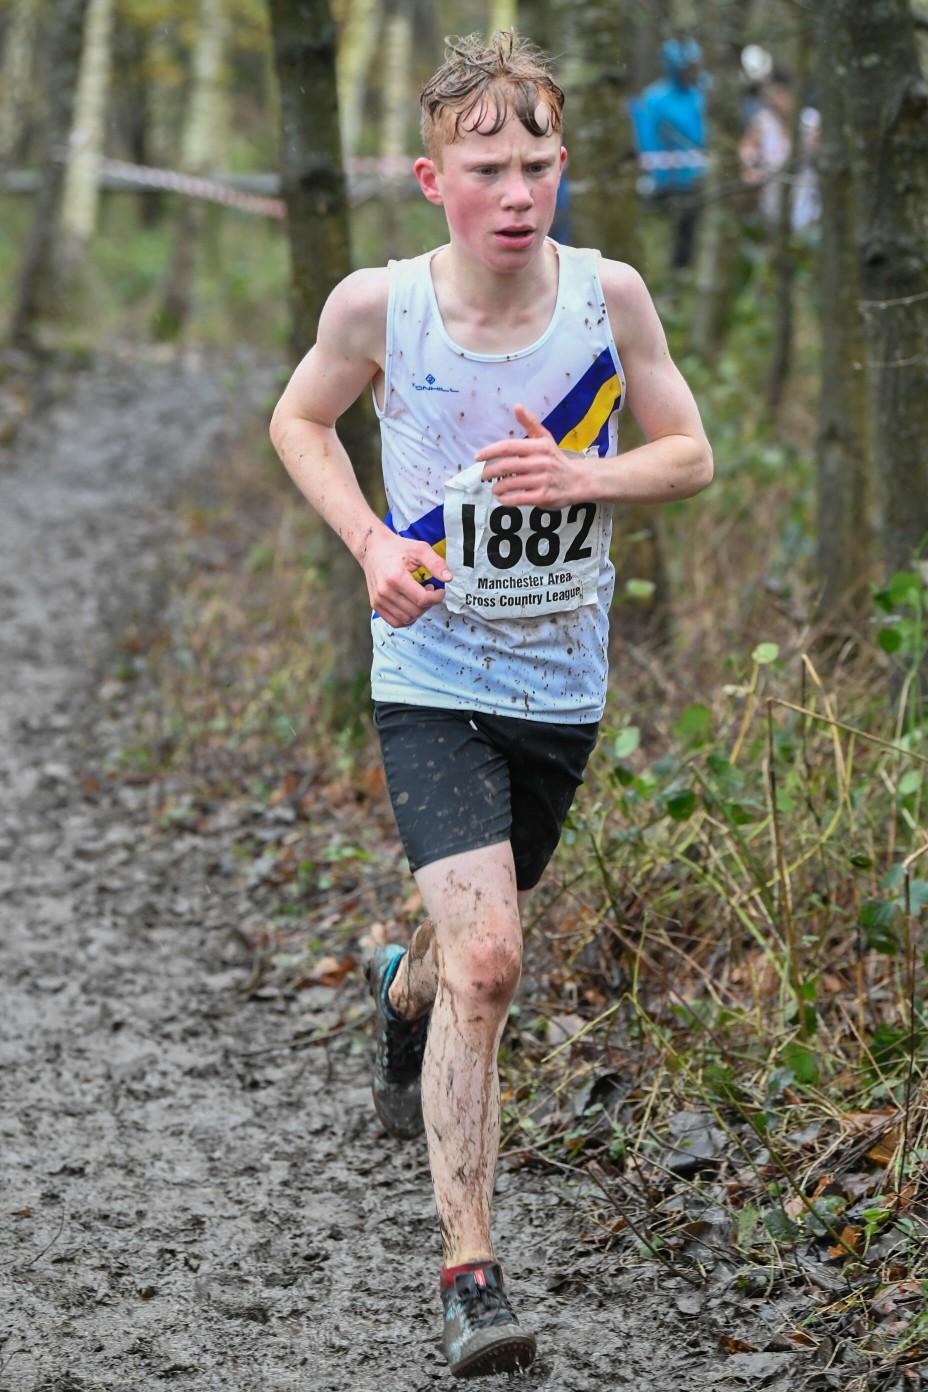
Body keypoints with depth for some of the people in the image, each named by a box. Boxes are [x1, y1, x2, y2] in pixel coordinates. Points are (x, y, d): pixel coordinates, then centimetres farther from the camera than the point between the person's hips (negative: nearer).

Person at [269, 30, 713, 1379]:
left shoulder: (608, 293, -10)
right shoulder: (378, 304, -14)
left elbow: (690, 455, 1)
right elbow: (299, 421, 5)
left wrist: (582, 478, -20)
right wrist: (371, 542, -11)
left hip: (561, 687, 3)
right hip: (432, 678, -3)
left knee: (479, 936, 23)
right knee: (487, 960, -18)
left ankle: (401, 986, 62)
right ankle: (471, 1273, -10)